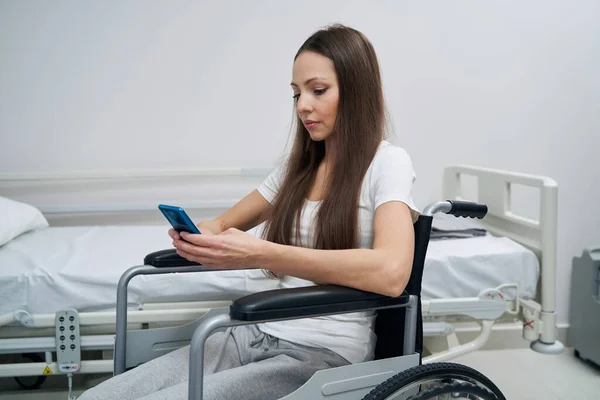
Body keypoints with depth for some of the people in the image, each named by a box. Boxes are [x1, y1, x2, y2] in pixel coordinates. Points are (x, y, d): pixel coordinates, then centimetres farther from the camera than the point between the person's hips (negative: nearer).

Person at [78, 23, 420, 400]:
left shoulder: (387, 162, -7)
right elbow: (225, 224, 22)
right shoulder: (298, 164, 13)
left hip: (322, 353, -6)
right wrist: (199, 235, -3)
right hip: (255, 334, 6)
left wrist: (260, 255, -31)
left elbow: (391, 272, -26)